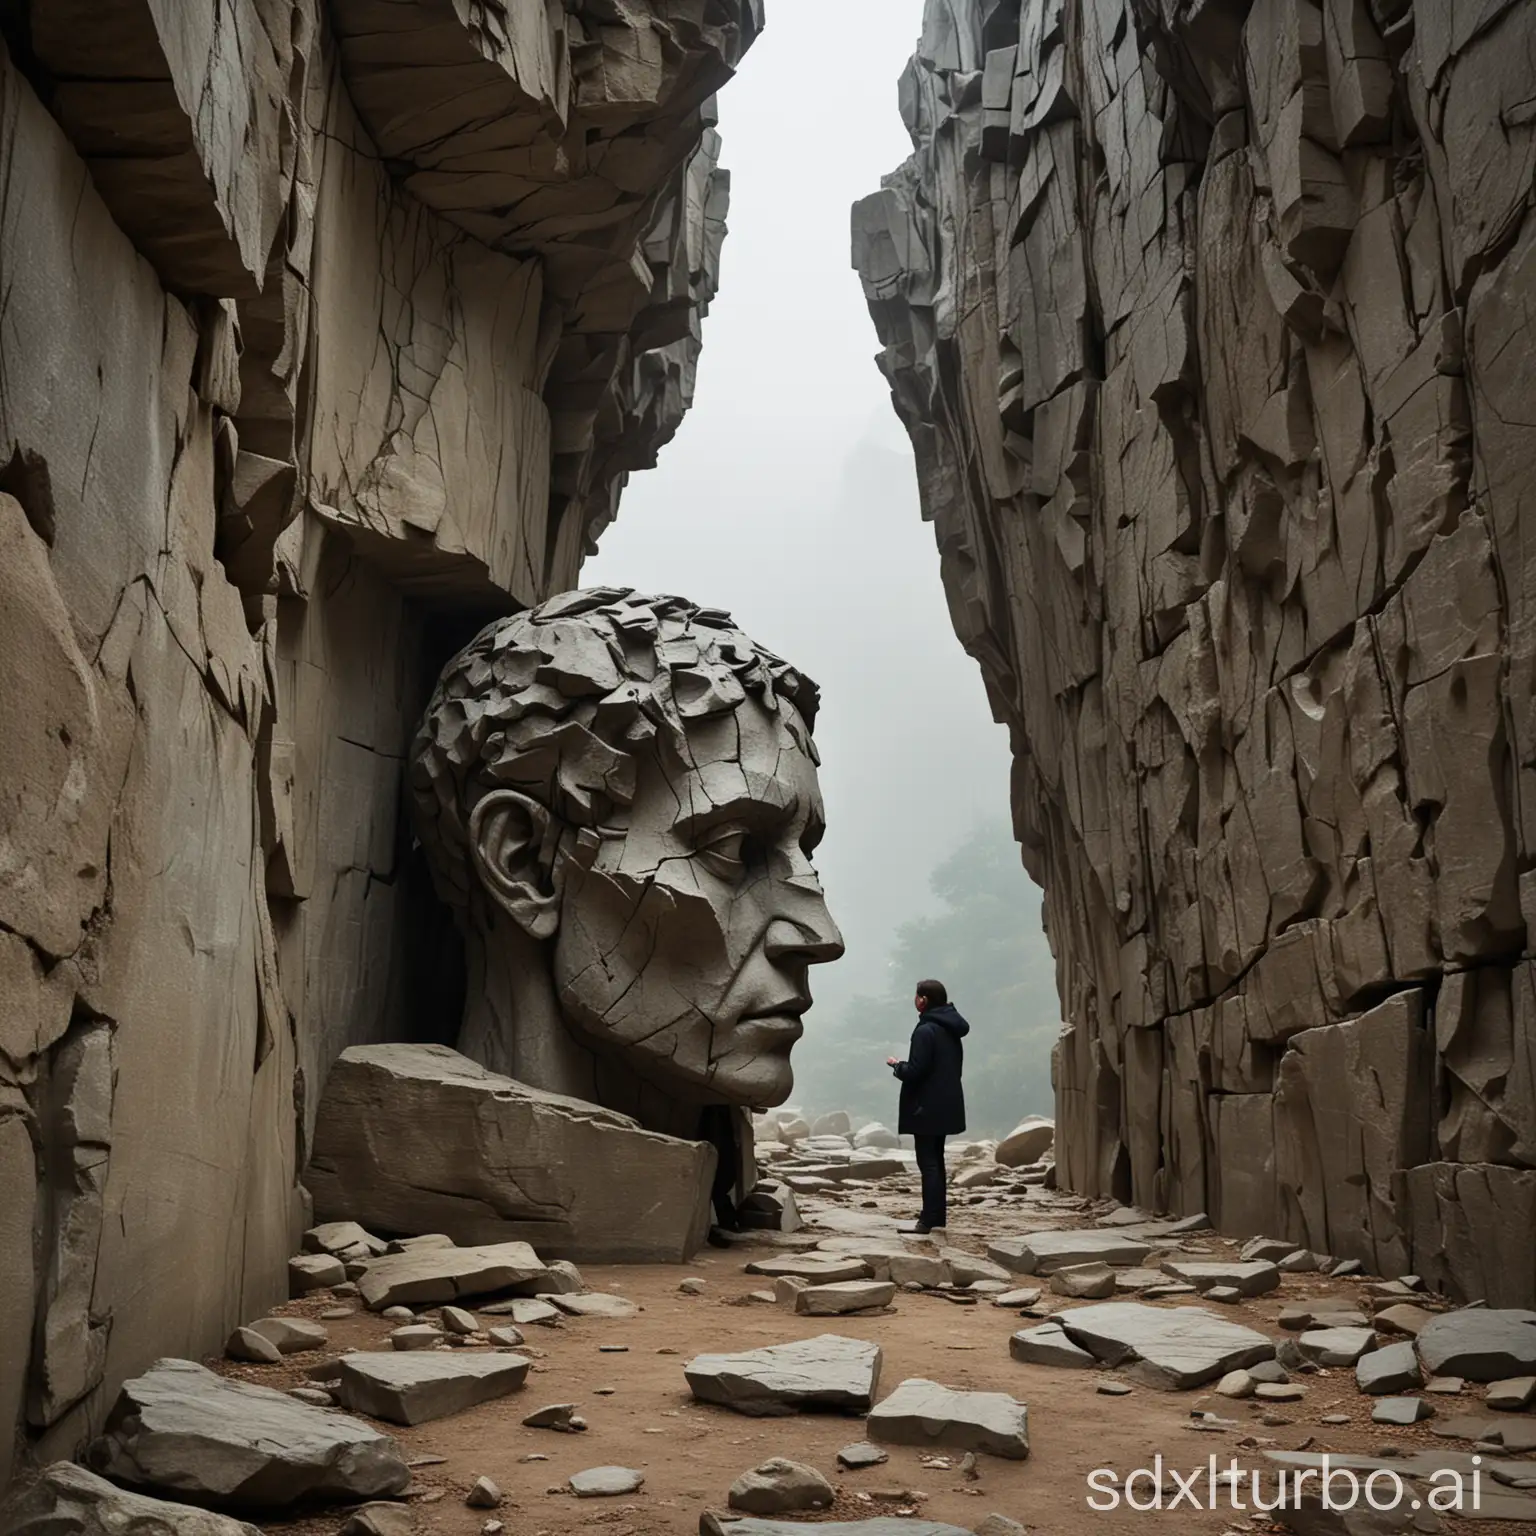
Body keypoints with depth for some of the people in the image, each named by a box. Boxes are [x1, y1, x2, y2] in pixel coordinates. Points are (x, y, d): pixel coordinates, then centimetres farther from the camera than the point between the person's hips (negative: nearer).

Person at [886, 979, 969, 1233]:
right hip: (946, 1105, 9)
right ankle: (938, 1217, 21)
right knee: (936, 1161, 16)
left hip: (927, 1107, -9)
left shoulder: (925, 1031, -18)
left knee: (928, 1163, -6)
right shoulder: (951, 1030, 10)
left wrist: (896, 1065, -2)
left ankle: (928, 1221, -5)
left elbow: (915, 1071, -22)